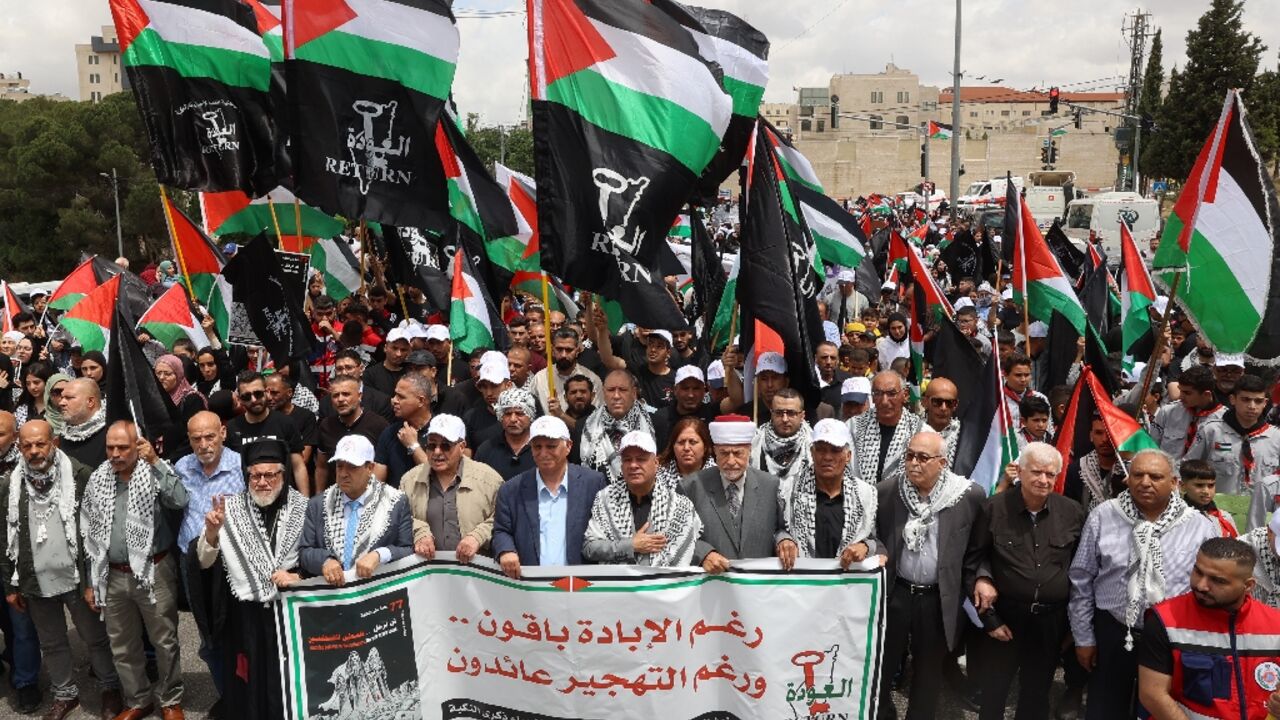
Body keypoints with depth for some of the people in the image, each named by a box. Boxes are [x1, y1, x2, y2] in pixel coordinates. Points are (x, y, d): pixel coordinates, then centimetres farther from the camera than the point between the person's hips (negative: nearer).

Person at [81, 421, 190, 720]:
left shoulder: (153, 473, -8)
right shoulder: (97, 481, 3)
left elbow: (180, 500, -27)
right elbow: (89, 535, 9)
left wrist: (156, 461, -27)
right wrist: (90, 581, 9)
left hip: (154, 572, -4)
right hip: (113, 577, 4)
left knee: (164, 641, 7)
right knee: (122, 646, 15)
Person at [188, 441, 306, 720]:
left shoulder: (304, 508, -4)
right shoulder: (230, 507, -2)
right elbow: (204, 562, -6)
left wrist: (299, 577, -17)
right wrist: (211, 532, -23)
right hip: (243, 616, 1)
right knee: (247, 689, 12)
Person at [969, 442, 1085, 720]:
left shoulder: (1073, 512, -2)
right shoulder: (995, 508, -9)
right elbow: (976, 560, -5)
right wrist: (989, 618, -5)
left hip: (1052, 621, 2)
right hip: (1006, 616, -2)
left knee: (1037, 696, 17)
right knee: (993, 695, 10)